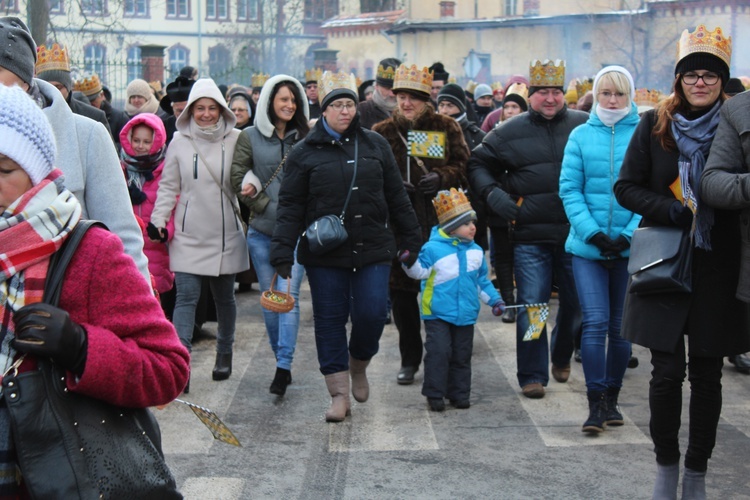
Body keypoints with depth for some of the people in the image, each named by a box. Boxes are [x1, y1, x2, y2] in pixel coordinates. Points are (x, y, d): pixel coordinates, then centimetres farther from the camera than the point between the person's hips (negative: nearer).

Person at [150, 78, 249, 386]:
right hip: (188, 236, -1)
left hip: (226, 236, 1)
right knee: (186, 297, -8)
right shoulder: (179, 142, 1)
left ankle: (224, 355, 32)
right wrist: (158, 220, -3)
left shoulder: (236, 140, 0)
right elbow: (168, 187, 6)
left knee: (224, 298, 14)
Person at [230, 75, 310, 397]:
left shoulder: (305, 138, 5)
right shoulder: (250, 137, 4)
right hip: (261, 231, 1)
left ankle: (283, 367, -11)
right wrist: (262, 205, -7)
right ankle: (281, 362, 21)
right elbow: (237, 178, 3)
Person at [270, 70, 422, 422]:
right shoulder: (305, 152, 1)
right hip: (324, 252, -1)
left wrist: (411, 241, 12)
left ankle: (358, 365, 27)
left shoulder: (375, 145, 8)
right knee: (330, 320, 4)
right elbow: (290, 206, 0)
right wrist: (282, 253, -8)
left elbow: (396, 197, 13)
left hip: (372, 249, 1)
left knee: (372, 314, -4)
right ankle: (339, 393, 15)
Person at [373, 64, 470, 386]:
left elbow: (462, 166, 5)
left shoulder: (446, 128, 7)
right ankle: (410, 359, 18)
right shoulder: (381, 133, 9)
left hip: (438, 222, -1)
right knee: (402, 291, 4)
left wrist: (441, 177, -14)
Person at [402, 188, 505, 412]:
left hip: (465, 314, 5)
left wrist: (494, 299, 14)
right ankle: (434, 395, 0)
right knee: (439, 352, -11)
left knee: (461, 355, 10)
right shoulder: (433, 248, -8)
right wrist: (410, 263, -24)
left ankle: (459, 394, 21)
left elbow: (482, 280, 17)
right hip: (438, 312, -5)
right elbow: (421, 271, -5)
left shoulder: (475, 251, 8)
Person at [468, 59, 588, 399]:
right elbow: (478, 164, 13)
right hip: (529, 235, -1)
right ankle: (532, 375, 10)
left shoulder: (586, 126, 3)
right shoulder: (510, 132, 5)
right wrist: (492, 193, -5)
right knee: (531, 305, -1)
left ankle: (562, 358, 39)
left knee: (577, 302, 13)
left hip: (575, 233, 1)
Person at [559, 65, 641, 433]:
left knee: (621, 326, 9)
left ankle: (611, 398, 23)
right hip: (587, 247, 0)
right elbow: (569, 189, 2)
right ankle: (596, 403, 1)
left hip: (629, 248, 0)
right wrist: (592, 231, -10)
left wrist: (630, 234, -12)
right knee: (595, 323, -6)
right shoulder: (581, 135, 4)